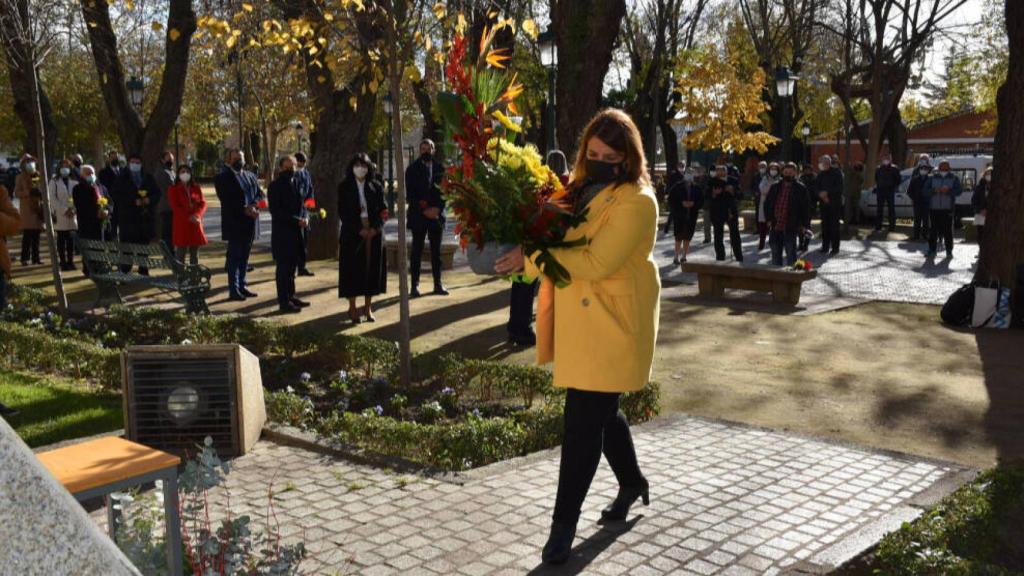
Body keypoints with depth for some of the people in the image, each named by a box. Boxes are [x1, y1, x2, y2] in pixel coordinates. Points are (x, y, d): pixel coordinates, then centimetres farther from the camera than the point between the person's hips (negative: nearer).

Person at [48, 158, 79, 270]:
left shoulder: (75, 182, 10)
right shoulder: (54, 182, 5)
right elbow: (52, 199, -3)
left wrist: (73, 209, -11)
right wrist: (64, 210, -12)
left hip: (72, 216, 1)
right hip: (59, 216, -1)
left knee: (71, 240, 1)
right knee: (61, 240, 2)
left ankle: (70, 261, 8)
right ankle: (63, 262, 5)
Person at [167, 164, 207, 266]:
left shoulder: (196, 188, 12)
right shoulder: (173, 189, 2)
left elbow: (203, 203, 5)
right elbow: (174, 206, -7)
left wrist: (197, 215, -14)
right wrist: (189, 217, -16)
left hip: (195, 223, 4)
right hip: (181, 224, -3)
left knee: (195, 251, 7)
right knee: (181, 251, -4)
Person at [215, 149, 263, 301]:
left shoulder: (250, 176, 15)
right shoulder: (223, 177, -5)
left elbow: (259, 194, 9)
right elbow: (227, 200, -15)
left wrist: (254, 205, -11)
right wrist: (244, 210, -22)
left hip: (249, 224, 6)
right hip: (234, 223, -6)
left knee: (244, 257, 13)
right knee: (234, 257, -2)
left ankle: (242, 286, 22)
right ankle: (233, 290, 2)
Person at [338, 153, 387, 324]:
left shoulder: (376, 187, 6)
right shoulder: (344, 187, 1)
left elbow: (383, 210, 4)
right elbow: (342, 212, -4)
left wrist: (375, 228, -12)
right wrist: (359, 229, -14)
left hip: (374, 233, 2)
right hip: (352, 233, -2)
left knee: (372, 268, 4)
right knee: (353, 269, -1)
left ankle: (368, 306, 14)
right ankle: (352, 308, 8)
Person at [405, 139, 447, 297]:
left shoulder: (440, 168, 8)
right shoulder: (412, 169, 2)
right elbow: (410, 193, -3)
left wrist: (438, 208, -9)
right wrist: (424, 210, -12)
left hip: (436, 214, 2)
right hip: (418, 215, -2)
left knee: (436, 251, 6)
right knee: (416, 251, -1)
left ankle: (438, 284, 12)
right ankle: (415, 285, 2)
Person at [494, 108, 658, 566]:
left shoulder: (636, 202, -16)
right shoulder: (582, 189, 11)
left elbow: (595, 263, -25)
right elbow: (559, 240, 14)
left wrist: (531, 256, -22)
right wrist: (529, 255, -8)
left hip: (610, 325, -8)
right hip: (578, 320, 8)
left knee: (583, 421, -5)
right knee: (600, 409, 20)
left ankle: (564, 522, 7)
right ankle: (632, 481, 43)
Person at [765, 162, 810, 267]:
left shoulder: (800, 188, 0)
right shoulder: (775, 187, 12)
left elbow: (805, 207, -1)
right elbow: (767, 203, 15)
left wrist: (803, 225, -6)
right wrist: (769, 219, 4)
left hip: (791, 227, -4)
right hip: (775, 226, 4)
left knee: (791, 254, 0)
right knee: (775, 254, 11)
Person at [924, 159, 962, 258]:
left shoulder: (954, 179, 9)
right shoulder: (932, 178, 12)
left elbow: (959, 190, -3)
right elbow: (925, 191, 3)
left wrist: (948, 191, -21)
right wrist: (934, 190, -16)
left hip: (948, 209, -1)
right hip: (934, 208, 1)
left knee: (947, 230, -2)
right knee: (934, 230, 1)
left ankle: (949, 250, 4)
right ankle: (932, 249, 7)